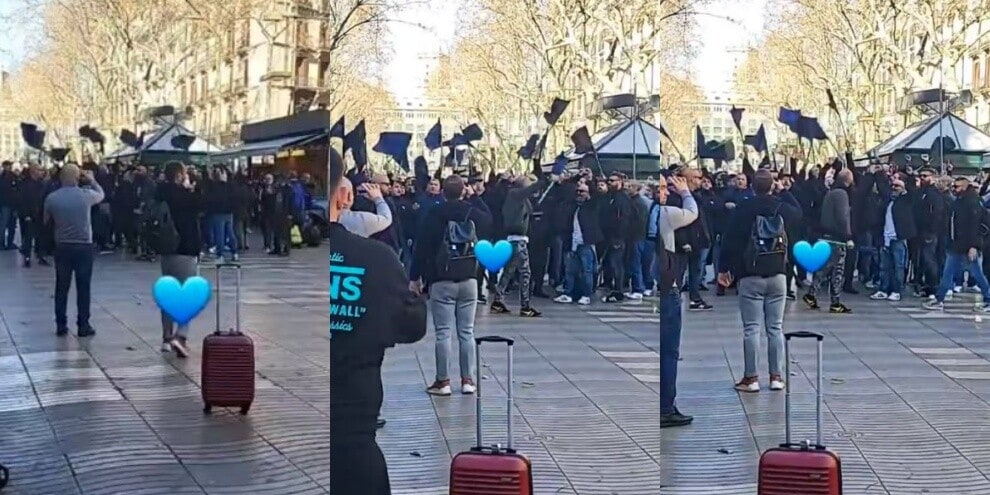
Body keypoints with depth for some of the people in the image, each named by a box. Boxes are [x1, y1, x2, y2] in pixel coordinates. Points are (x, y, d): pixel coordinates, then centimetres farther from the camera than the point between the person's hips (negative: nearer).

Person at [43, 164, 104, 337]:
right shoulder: (86, 194, -10)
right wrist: (92, 180, 28)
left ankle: (61, 325, 12)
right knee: (83, 287, 4)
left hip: (62, 246, 2)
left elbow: (47, 220, 9)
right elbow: (101, 195, 13)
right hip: (84, 246, -2)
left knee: (61, 287, 10)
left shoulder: (51, 198, -6)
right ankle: (83, 326, 6)